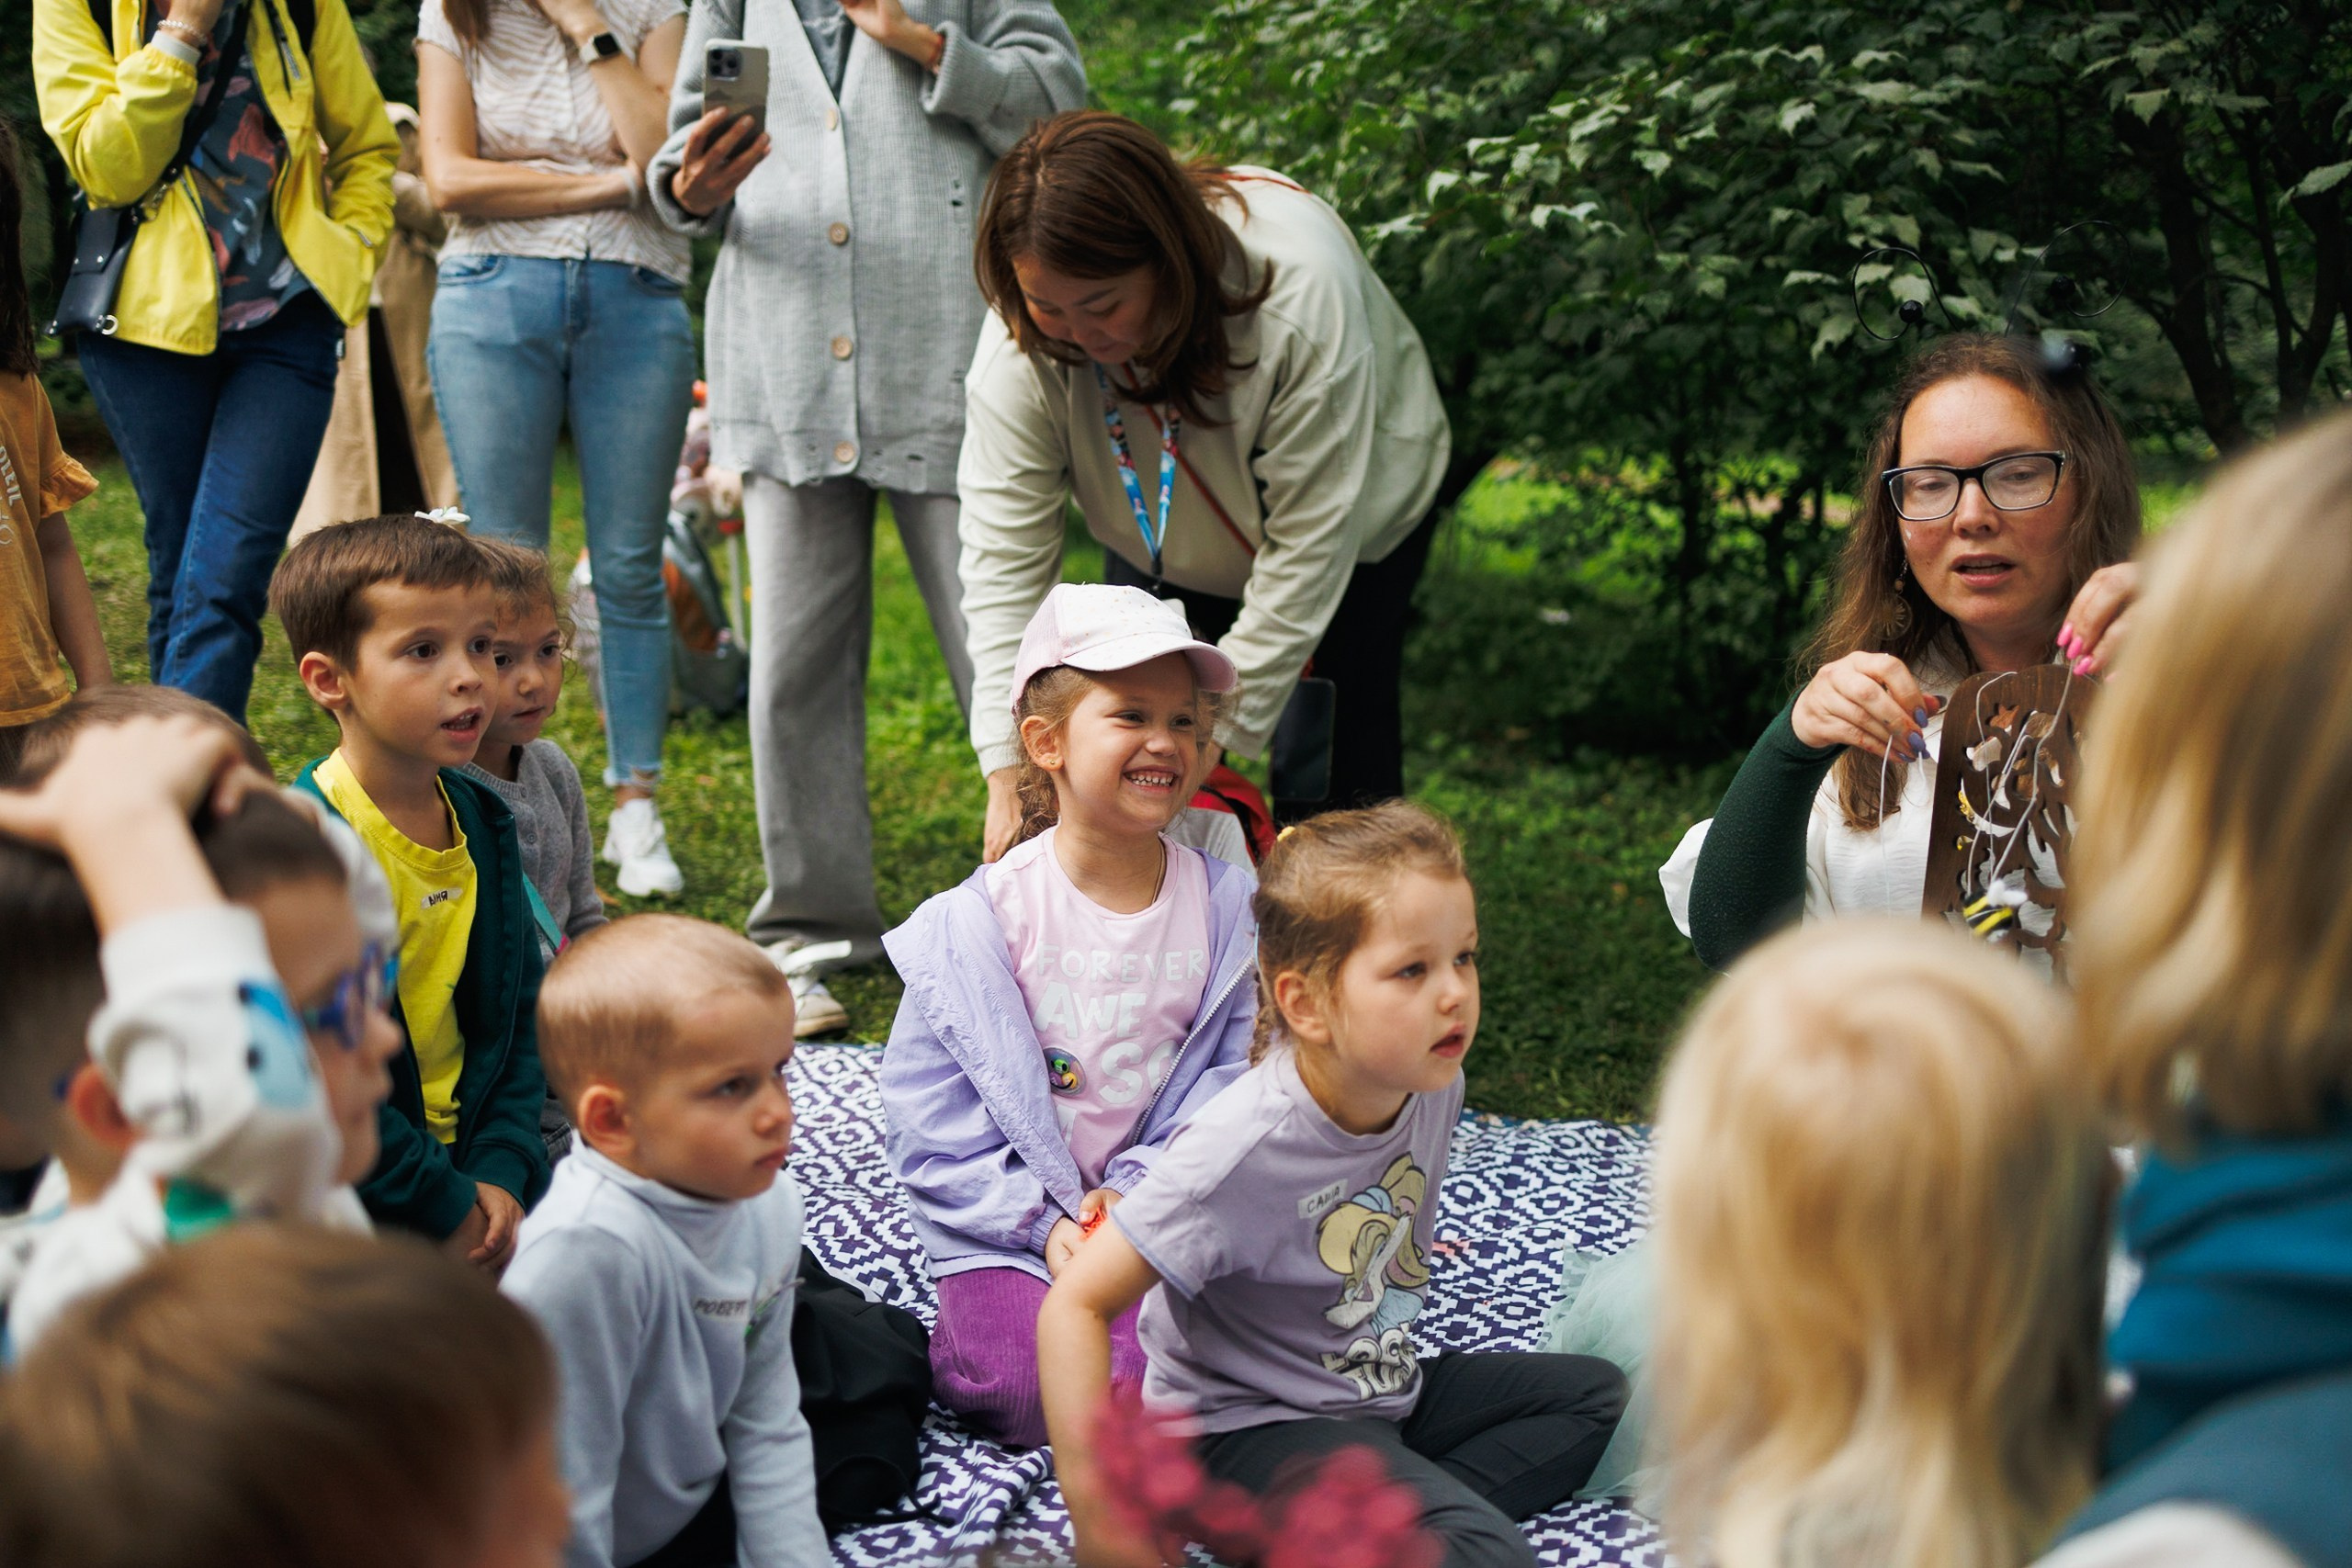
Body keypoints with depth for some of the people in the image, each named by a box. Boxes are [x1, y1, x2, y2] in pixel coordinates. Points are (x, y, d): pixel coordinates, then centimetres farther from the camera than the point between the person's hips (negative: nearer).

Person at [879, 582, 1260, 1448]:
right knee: (1024, 1389, -24)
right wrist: (1042, 1222, -14)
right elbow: (931, 1113, -6)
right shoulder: (983, 917, -6)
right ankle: (961, 1342, 7)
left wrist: (1138, 1191, -15)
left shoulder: (1225, 904, 1)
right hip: (1010, 1227, -2)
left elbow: (1229, 1077, -1)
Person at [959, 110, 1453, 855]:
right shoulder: (1020, 343, -31)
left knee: (1332, 776, -9)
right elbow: (1004, 548, -28)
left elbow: (1308, 548, -35)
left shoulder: (1299, 290, -42)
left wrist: (1222, 726, -35)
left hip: (1352, 516, -3)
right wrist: (1008, 772, -34)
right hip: (1162, 548, 3)